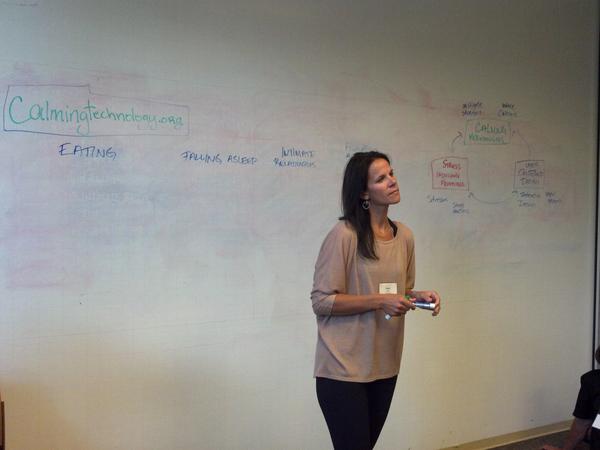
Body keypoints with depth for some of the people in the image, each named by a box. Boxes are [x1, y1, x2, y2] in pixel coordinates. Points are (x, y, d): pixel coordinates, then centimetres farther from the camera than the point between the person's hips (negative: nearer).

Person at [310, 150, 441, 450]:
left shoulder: (404, 236, 5)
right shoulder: (344, 235, -17)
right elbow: (321, 301, -17)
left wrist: (419, 297, -4)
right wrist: (379, 301, -22)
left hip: (385, 367, 7)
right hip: (343, 369, -7)